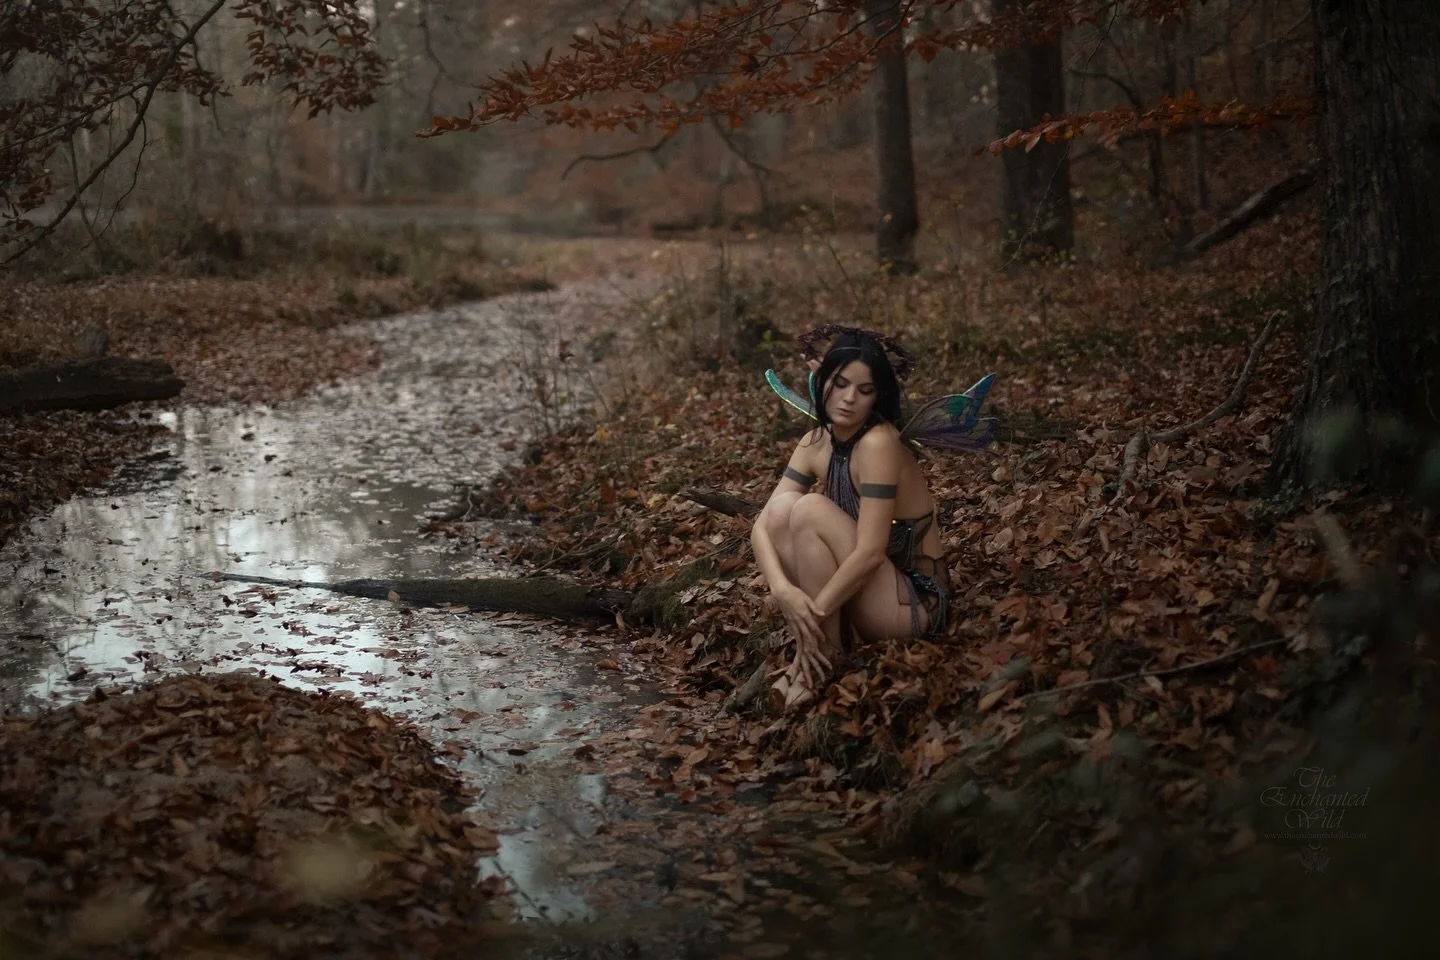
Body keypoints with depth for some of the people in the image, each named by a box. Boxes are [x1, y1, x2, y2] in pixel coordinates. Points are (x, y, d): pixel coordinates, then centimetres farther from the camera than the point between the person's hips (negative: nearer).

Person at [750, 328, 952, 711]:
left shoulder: (878, 443, -21)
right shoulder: (816, 443, 0)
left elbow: (871, 551, -28)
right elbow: (764, 526, -8)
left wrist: (814, 613, -24)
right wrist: (783, 590, -27)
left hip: (913, 603, -7)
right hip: (857, 589, 7)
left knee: (810, 510, -24)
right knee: (781, 508, -12)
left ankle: (824, 654, -13)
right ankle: (808, 649, -10)